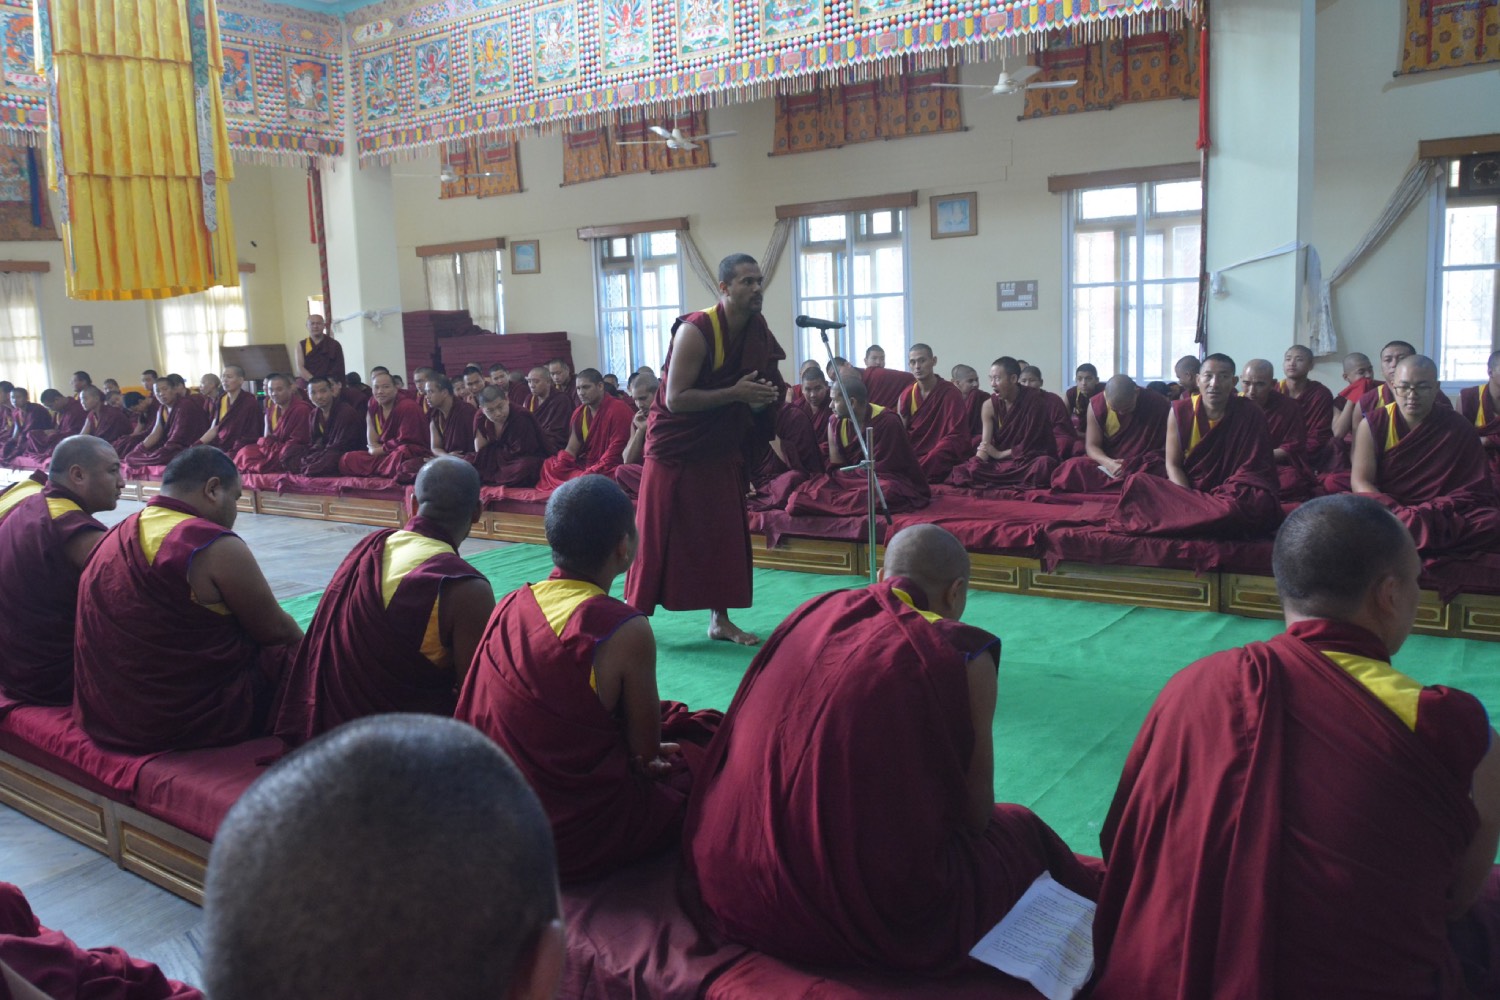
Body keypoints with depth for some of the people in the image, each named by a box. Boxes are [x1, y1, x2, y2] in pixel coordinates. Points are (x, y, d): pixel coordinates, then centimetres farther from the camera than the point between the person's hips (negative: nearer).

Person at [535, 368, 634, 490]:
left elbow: (614, 454, -17)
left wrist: (590, 473, -22)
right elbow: (571, 449, 9)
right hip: (584, 465, 8)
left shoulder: (618, 410, -13)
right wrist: (557, 469, -10)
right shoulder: (579, 413, 9)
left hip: (608, 470, -8)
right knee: (548, 465, -5)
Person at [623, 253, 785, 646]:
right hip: (675, 450, -6)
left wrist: (762, 398, -5)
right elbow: (674, 399, -25)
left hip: (721, 451, 6)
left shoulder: (759, 332, 0)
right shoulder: (695, 331, -21)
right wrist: (734, 394, -28)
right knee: (657, 537, -1)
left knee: (725, 536, 7)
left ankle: (720, 619, 17)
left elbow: (766, 384, 17)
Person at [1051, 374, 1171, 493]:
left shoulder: (1159, 404, -11)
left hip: (1146, 467, -1)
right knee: (1072, 468, -29)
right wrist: (1108, 462, -27)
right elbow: (1091, 445, -6)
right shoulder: (1096, 404, -8)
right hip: (1109, 462, 1)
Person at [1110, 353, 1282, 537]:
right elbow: (1173, 465, -1)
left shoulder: (1250, 415, -5)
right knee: (1137, 482, -26)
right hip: (1186, 489, 1)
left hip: (1228, 494, -1)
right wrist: (1191, 501, -20)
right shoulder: (1180, 411, -2)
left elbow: (1251, 469, -7)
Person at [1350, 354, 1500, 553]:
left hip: (1442, 514, 3)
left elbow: (1475, 490, 0)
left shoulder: (1459, 429, 5)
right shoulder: (1373, 424, 1)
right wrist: (1398, 514, -24)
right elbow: (1360, 481, -5)